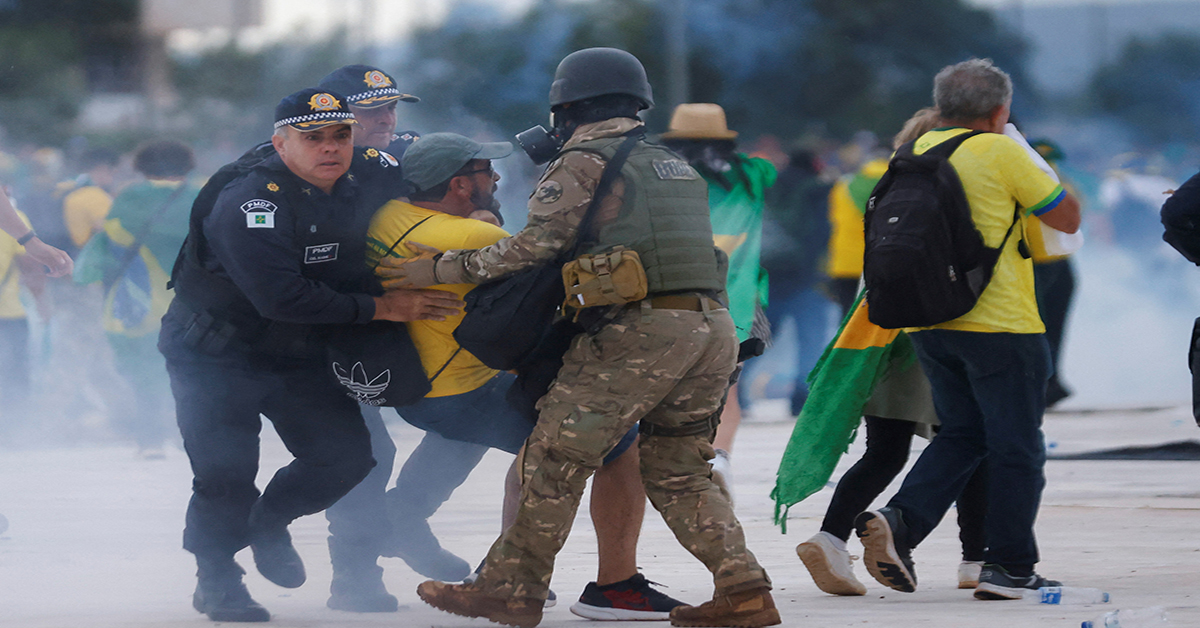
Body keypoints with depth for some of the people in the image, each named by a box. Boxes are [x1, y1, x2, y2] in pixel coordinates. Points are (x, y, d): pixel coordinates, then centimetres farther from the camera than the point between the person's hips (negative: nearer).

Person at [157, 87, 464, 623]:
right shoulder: (249, 201, -30)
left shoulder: (364, 181, -9)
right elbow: (281, 297, -36)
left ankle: (268, 522, 29)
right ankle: (216, 579, 16)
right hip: (215, 352, -6)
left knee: (345, 453, 1)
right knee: (227, 474, -10)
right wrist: (381, 307, -32)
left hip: (298, 355, 6)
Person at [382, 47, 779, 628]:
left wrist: (443, 268, -1)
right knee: (676, 471, 15)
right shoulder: (675, 167, 27)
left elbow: (536, 245, -7)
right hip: (715, 329, 8)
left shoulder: (583, 161, 2)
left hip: (643, 329, -8)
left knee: (556, 456, 0)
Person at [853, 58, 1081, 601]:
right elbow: (1067, 219, -3)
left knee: (961, 435, 18)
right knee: (1016, 447, 3)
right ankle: (1008, 566, 3)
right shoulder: (1001, 152, -10)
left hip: (929, 324, 7)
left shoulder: (919, 151, 9)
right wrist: (1042, 170, 11)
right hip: (1000, 324, -7)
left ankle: (899, 521, -2)